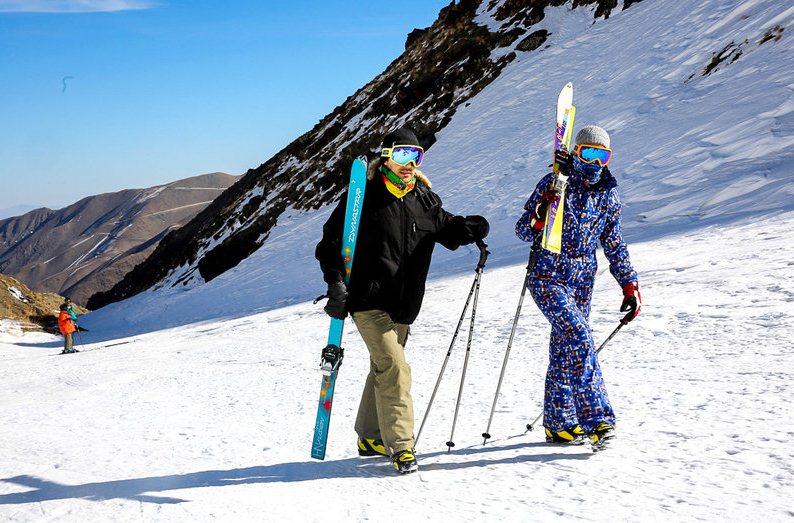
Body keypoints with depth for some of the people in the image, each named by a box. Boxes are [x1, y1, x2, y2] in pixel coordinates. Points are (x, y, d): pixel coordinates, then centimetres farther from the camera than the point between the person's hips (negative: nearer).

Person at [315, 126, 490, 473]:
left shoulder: (424, 200, 8)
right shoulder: (364, 196, -7)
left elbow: (447, 228, 20)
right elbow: (331, 241, -6)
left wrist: (470, 228, -2)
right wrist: (335, 282, -17)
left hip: (404, 303, 6)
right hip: (368, 299, -6)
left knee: (383, 369, 17)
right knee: (394, 368, -15)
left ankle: (370, 437, 32)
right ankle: (400, 445, -10)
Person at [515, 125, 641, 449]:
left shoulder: (609, 194, 7)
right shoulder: (554, 184, -8)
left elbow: (614, 244, 16)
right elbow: (522, 231, -8)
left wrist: (629, 285, 10)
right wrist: (538, 218, -30)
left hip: (582, 282, 5)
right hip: (548, 277, -5)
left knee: (565, 351, 8)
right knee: (580, 338, -20)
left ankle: (557, 424, 17)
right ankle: (596, 418, -18)